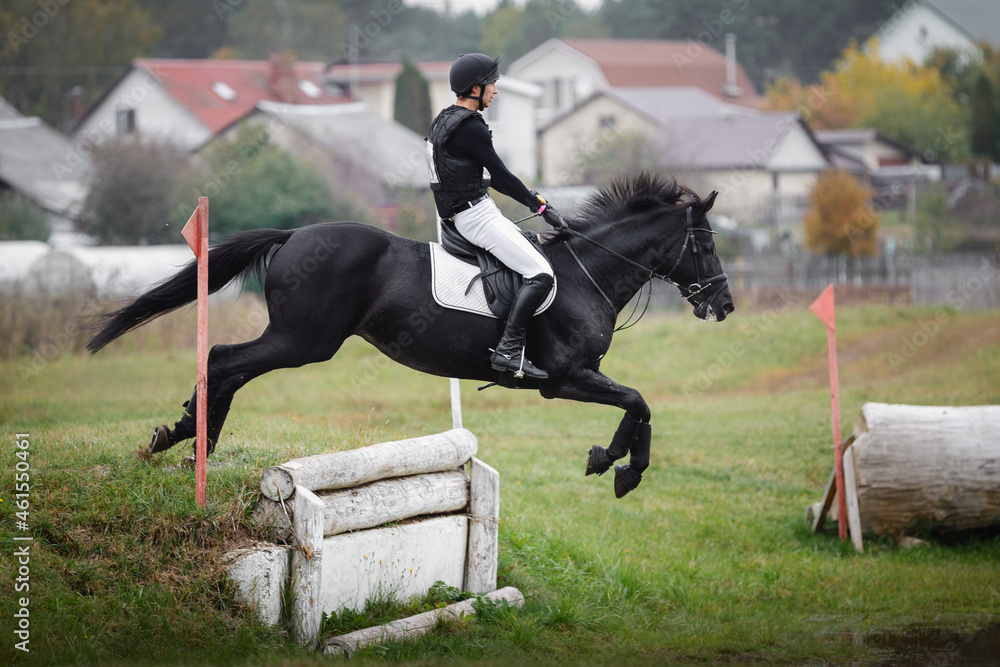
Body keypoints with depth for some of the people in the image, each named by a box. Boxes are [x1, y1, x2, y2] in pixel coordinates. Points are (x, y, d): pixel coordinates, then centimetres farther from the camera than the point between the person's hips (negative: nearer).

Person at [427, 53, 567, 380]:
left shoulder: (446, 121, 16)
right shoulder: (470, 127, -17)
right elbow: (501, 175, -14)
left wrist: (531, 197, 18)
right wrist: (541, 206, -4)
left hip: (468, 213, 11)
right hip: (477, 215, -11)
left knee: (539, 252, 21)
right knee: (540, 274, -17)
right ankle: (508, 350, -22)